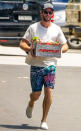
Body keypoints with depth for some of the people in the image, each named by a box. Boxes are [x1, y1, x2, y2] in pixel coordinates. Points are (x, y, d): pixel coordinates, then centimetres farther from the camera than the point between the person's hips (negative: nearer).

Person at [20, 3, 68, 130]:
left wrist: (59, 50, -13)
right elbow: (22, 43, 3)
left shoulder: (56, 29, 8)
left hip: (50, 63, 1)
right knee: (36, 94, 1)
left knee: (49, 91, -12)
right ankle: (31, 104, 39)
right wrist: (29, 49, -19)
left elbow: (65, 46, 10)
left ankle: (44, 120, -1)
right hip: (35, 64, -1)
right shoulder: (33, 28, 4)